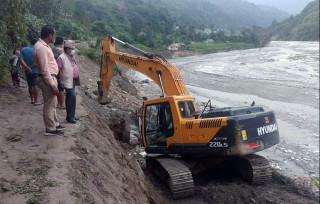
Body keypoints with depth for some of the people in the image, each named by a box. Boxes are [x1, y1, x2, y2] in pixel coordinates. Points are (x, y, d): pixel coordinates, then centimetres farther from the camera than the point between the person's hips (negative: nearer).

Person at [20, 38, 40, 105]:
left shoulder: (24, 50, 5)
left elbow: (21, 60, -7)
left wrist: (27, 67, -14)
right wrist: (31, 67, -11)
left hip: (27, 72, 4)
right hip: (35, 71, -4)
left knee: (30, 86, 15)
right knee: (35, 86, -2)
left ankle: (32, 100, 24)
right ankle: (35, 101, -3)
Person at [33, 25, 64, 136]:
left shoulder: (44, 45, 11)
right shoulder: (41, 48, -21)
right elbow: (45, 69, -24)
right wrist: (52, 85, -22)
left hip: (51, 77, 10)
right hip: (47, 79, -10)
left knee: (53, 104, 19)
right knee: (49, 105, -1)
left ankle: (55, 124, 32)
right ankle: (50, 129, 9)